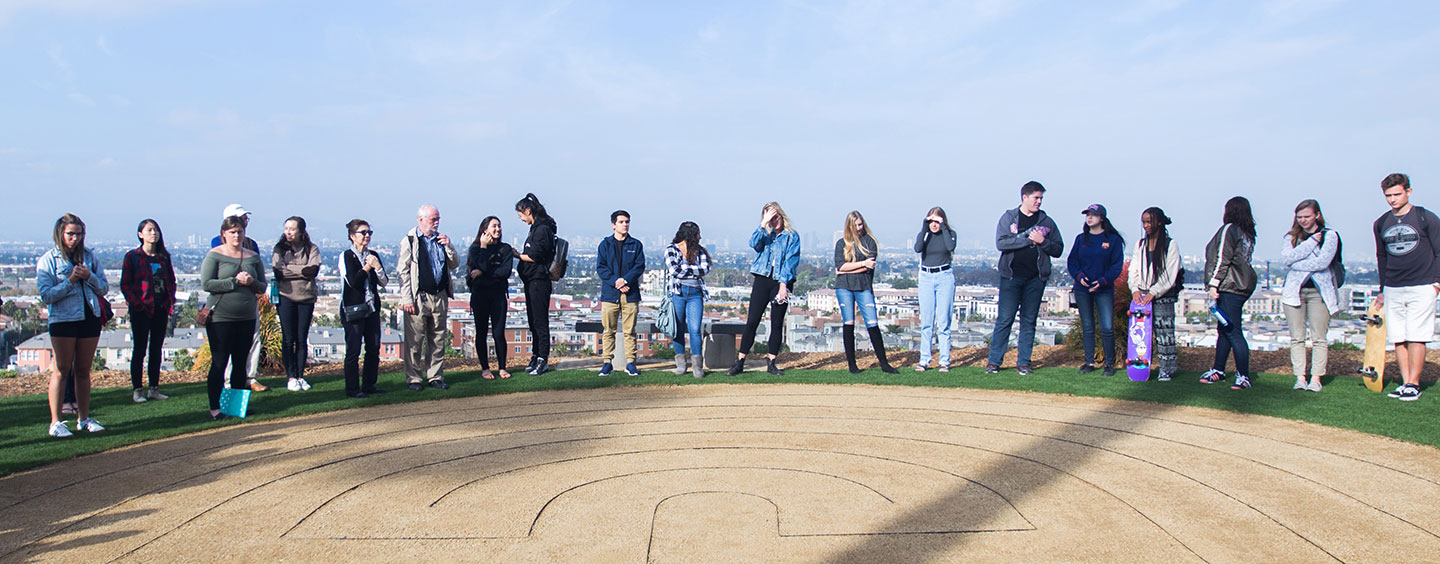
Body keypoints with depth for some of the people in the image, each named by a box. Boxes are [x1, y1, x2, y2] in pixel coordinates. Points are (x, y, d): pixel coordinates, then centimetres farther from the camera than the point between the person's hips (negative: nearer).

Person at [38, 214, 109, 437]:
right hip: (63, 320, -4)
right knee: (61, 370, -3)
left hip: (90, 318, 4)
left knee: (83, 370, 9)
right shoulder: (48, 260, 0)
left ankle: (84, 418, 16)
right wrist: (70, 280, -15)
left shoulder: (89, 256, 11)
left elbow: (104, 288, 9)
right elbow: (46, 295, -8)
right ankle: (56, 422, 2)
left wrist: (89, 276, -8)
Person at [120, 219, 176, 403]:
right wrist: (136, 303, -14)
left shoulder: (163, 256, 10)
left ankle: (154, 389, 16)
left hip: (161, 308, 5)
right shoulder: (133, 256, -3)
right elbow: (125, 284, -5)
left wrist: (170, 301, 3)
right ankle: (137, 390, 5)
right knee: (140, 350, -1)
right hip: (141, 310, -5)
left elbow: (172, 281, 16)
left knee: (157, 349, 9)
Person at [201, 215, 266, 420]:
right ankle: (215, 408, 6)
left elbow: (263, 287, 12)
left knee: (241, 363, 10)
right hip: (220, 318, -4)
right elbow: (206, 284, -12)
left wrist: (251, 282, -9)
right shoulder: (214, 255, -2)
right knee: (219, 363, -1)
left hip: (247, 318, 4)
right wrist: (235, 281, -18)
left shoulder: (253, 257, 11)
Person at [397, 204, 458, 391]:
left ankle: (435, 377, 16)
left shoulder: (440, 239, 14)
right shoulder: (409, 241, -2)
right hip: (418, 298, -5)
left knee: (438, 339, 8)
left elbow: (454, 264, 15)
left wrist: (448, 246, -2)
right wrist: (407, 299, -11)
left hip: (439, 296, 5)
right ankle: (414, 379, 7)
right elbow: (403, 272, -5)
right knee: (415, 340, -2)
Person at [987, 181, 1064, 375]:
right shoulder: (1008, 217, 4)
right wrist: (1028, 238, -14)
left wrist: (1043, 241, -10)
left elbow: (1058, 249, 8)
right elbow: (1001, 243, -11)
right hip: (1011, 276, -3)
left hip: (1036, 278, 3)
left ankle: (1023, 362, 11)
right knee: (1005, 319, -3)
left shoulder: (1047, 222, 10)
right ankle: (994, 361, 3)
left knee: (1029, 321, 5)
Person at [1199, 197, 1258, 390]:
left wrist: (1213, 284, -17)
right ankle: (1218, 370, 26)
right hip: (1243, 286, 10)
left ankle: (1243, 377, -8)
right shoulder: (1248, 233, 16)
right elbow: (1241, 260, 17)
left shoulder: (1229, 229, -9)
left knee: (1233, 332, -9)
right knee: (1223, 329, 17)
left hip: (1230, 287, -10)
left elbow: (1222, 259, -15)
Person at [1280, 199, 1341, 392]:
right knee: (1297, 338, 1)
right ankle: (1300, 377, 4)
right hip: (1294, 290, 2)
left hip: (1319, 291, -2)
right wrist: (1311, 242, -8)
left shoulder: (1329, 236, 4)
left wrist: (1296, 264, -5)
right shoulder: (1291, 236, 12)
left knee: (1319, 338, -3)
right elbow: (1285, 258, -8)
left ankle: (1315, 378, 1)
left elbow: (1322, 262, -11)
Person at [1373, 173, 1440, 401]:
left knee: (1416, 337, -7)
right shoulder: (1381, 224, 12)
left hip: (1421, 288, -4)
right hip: (1392, 289, 4)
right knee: (1398, 339, 3)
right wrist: (1382, 289, 19)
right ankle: (1405, 383, 8)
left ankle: (1414, 384, -2)